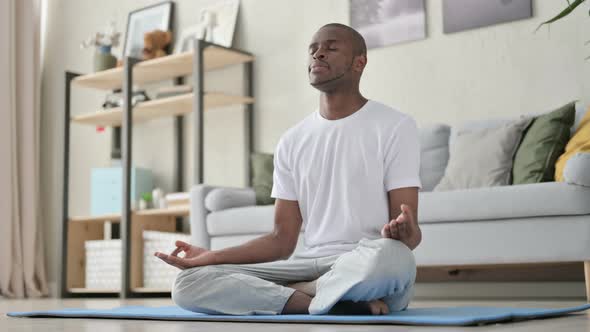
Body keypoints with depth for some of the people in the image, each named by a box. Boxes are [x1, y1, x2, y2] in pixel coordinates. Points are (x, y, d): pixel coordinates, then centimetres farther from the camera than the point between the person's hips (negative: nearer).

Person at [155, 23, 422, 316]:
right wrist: (212, 257, 0)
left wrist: (401, 233, -29)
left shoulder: (394, 126, 1)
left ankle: (297, 293, -15)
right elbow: (282, 241, 12)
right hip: (312, 264, 5)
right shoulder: (292, 141, 15)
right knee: (189, 283, -16)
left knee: (388, 256, -43)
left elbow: (410, 235, -4)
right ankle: (342, 301, -21)